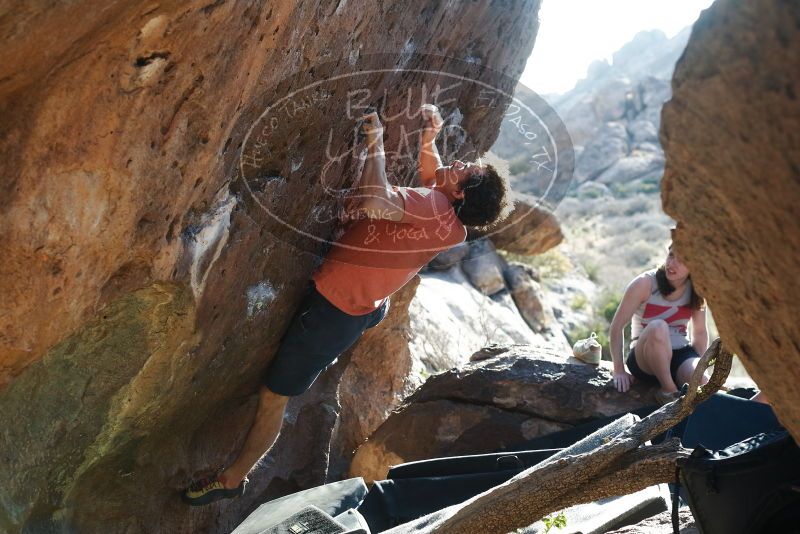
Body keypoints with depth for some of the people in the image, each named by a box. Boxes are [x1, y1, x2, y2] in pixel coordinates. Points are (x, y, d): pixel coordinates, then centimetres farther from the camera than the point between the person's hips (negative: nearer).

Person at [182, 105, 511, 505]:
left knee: (273, 396, 6)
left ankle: (233, 478, 22)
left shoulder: (436, 207, -27)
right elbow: (432, 172, 19)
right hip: (367, 306, 8)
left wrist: (375, 145, -29)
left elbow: (375, 201, -43)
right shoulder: (451, 223, -2)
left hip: (333, 311, -8)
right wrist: (429, 140, 0)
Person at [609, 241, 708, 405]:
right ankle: (669, 391, -23)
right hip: (644, 358, -1)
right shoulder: (645, 283, -11)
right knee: (658, 328, -38)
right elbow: (617, 326, -10)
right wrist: (619, 370, -13)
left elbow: (700, 333, 11)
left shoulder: (696, 291, 1)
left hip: (681, 355, 2)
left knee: (702, 383, -35)